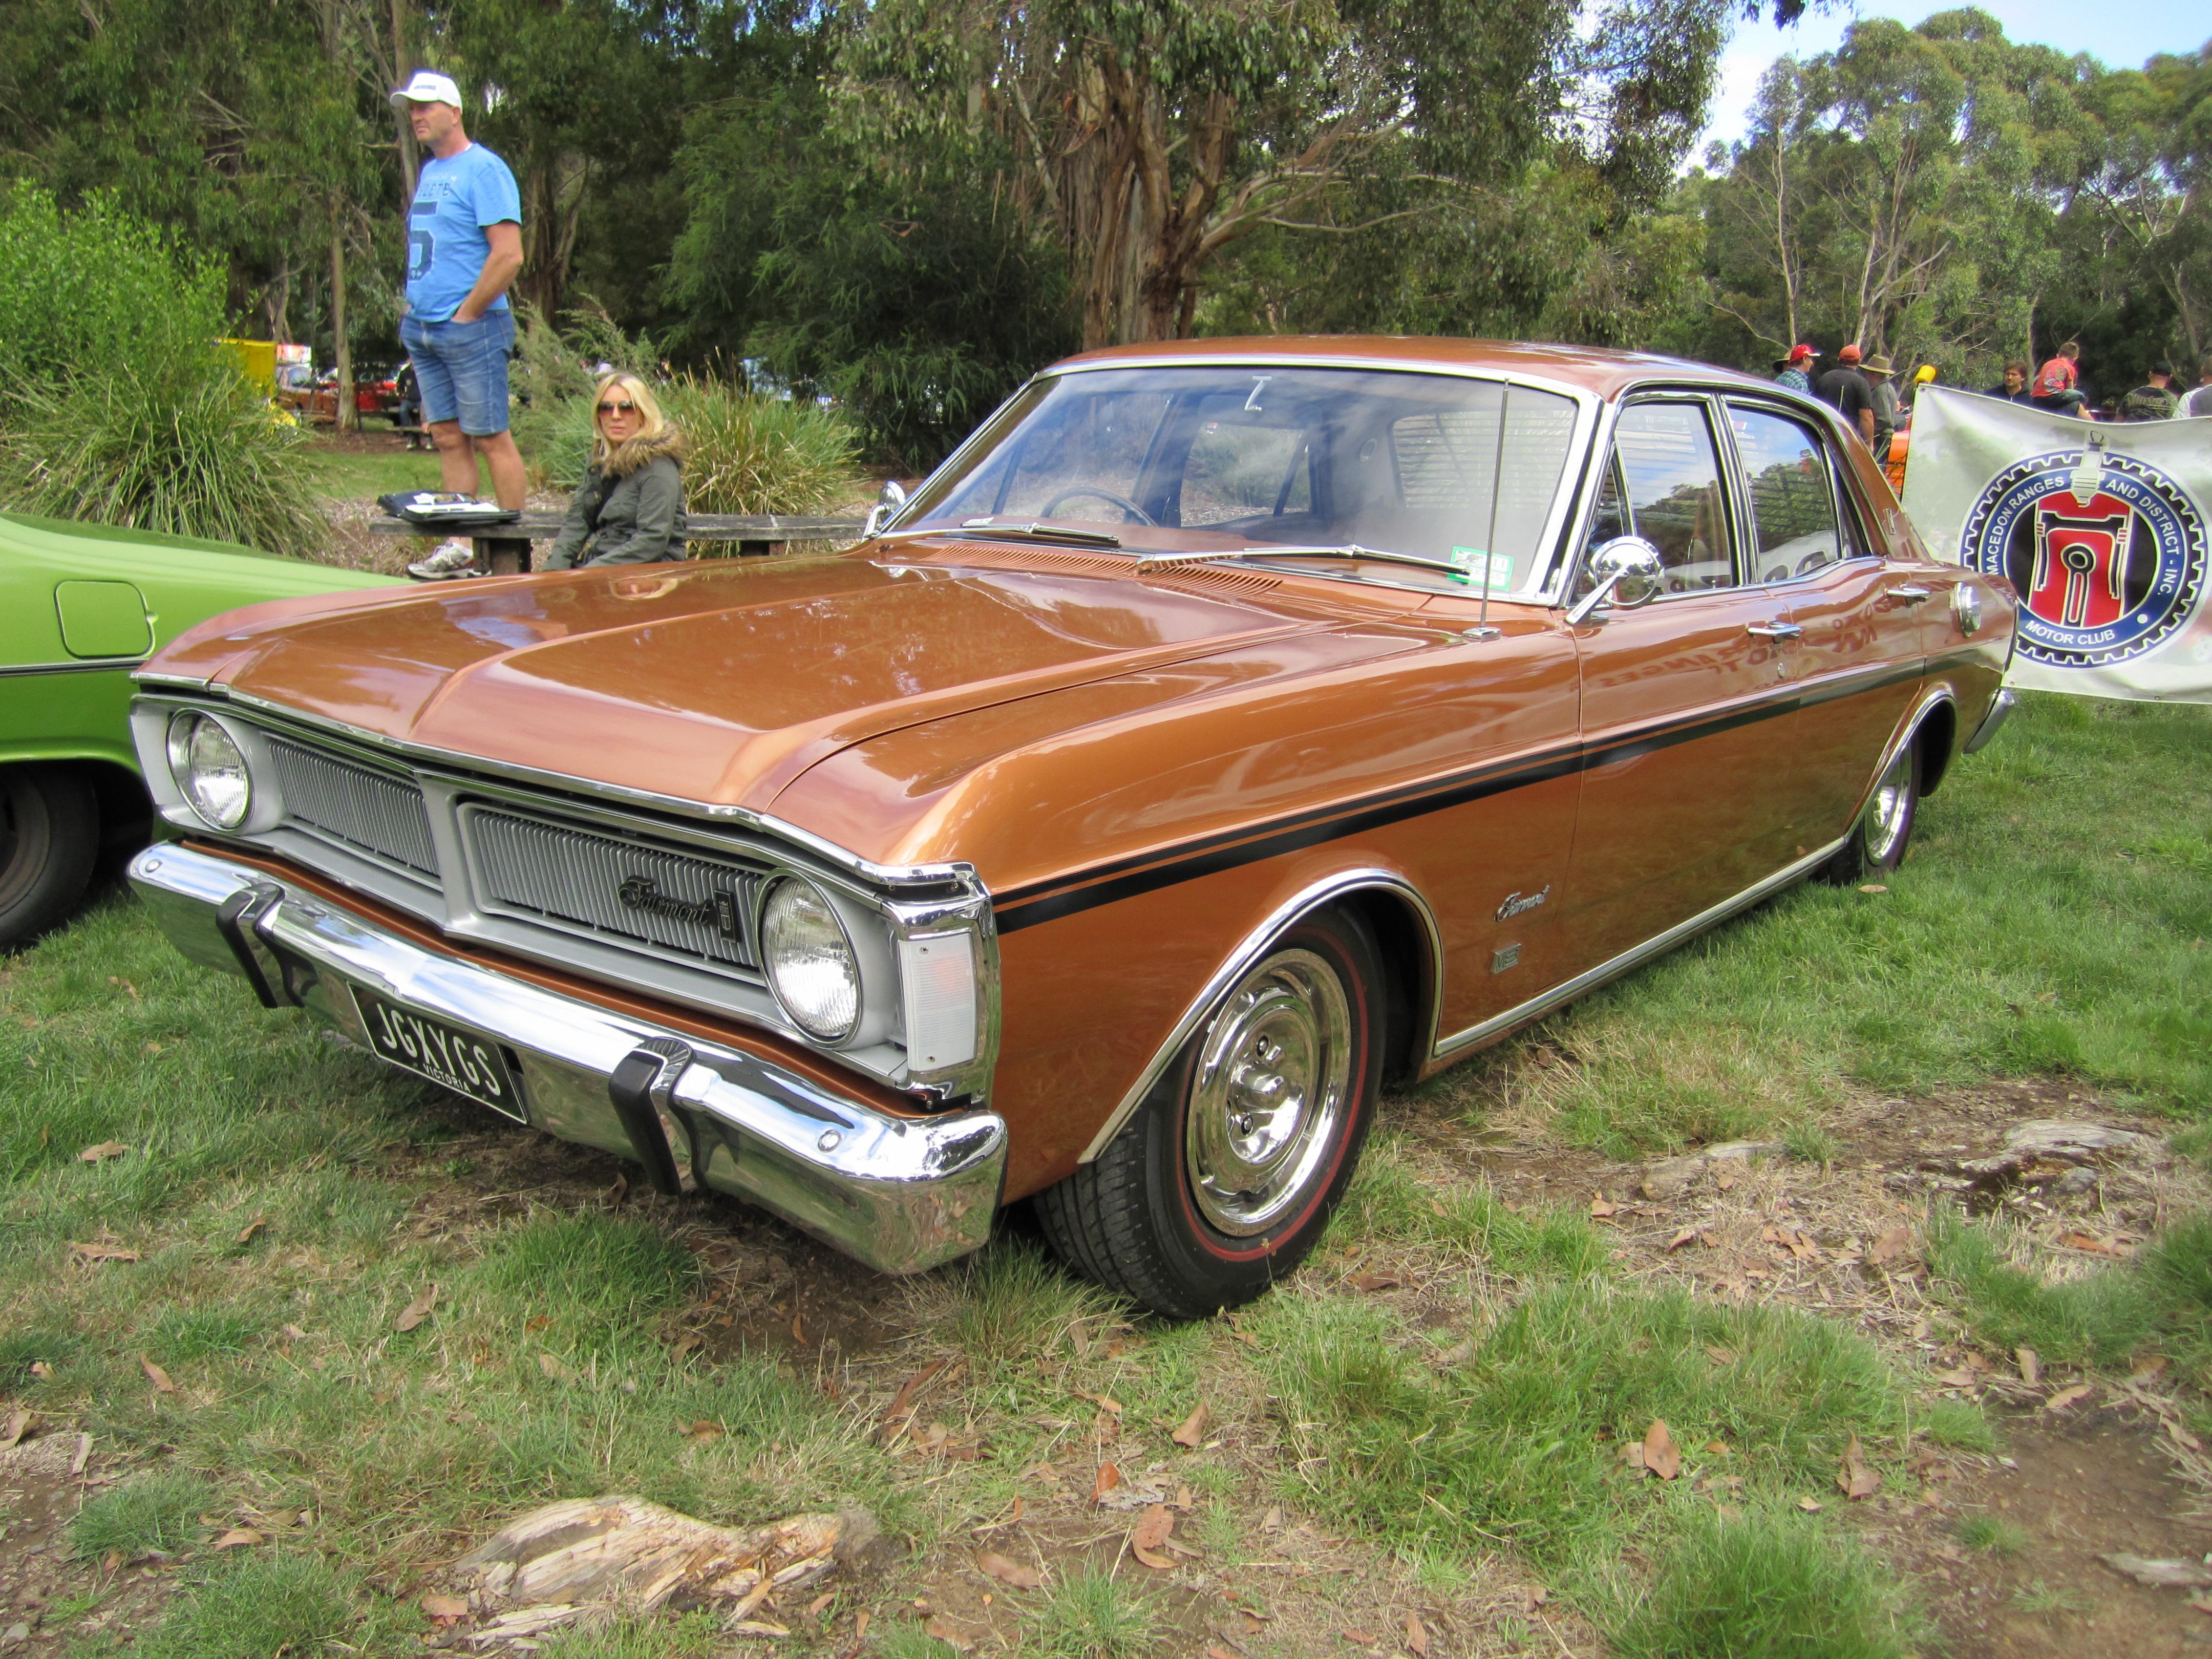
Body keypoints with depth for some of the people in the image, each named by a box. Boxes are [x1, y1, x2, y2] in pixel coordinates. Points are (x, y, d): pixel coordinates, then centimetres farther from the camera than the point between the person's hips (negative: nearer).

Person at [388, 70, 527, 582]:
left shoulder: (484, 169, -9)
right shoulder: (428, 171, 17)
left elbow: (509, 255, -18)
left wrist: (465, 313, -14)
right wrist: (415, 309, 12)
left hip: (470, 329, -8)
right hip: (423, 329, 8)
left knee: (490, 439, -5)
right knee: (448, 438, 9)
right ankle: (463, 546, 14)